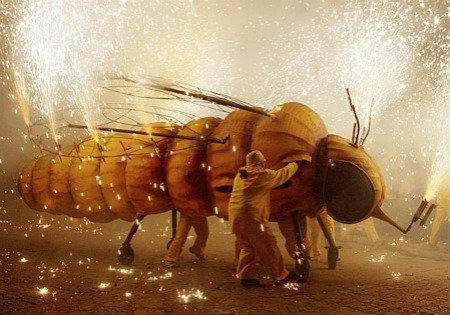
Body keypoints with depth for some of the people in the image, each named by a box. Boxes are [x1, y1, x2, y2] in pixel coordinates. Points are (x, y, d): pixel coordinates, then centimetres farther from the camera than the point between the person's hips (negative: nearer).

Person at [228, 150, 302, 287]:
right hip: (252, 217, -7)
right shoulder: (265, 175, -4)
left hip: (235, 216, 8)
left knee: (247, 247, 17)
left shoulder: (239, 176, 16)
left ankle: (245, 276, 14)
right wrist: (294, 165, 27)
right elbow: (283, 174, 8)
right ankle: (281, 276, 11)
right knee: (268, 247, 3)